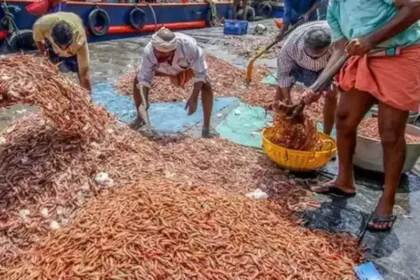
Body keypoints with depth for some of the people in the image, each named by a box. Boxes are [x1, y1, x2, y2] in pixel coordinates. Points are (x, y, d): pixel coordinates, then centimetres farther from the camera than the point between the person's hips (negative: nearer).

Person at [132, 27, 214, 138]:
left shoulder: (189, 46, -45)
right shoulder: (149, 51, -39)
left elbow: (200, 73, -33)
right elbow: (144, 79, -28)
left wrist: (194, 98, -38)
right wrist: (144, 101, -42)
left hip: (190, 66, -2)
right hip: (164, 68, 2)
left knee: (206, 86, -25)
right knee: (138, 80, -13)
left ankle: (206, 128, -10)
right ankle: (140, 118, 11)